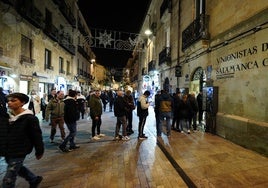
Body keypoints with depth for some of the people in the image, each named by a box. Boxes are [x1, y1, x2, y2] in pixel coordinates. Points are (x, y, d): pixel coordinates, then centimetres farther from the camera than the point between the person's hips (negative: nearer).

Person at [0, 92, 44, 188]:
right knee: (18, 168, 26)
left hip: (19, 152, -8)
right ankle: (34, 179, 49)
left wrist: (39, 151, -9)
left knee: (8, 179, 4)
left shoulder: (29, 118, -21)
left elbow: (37, 136, -16)